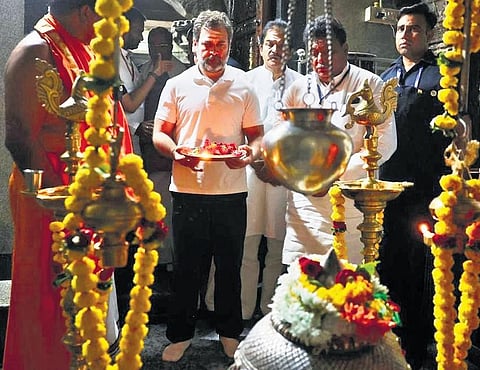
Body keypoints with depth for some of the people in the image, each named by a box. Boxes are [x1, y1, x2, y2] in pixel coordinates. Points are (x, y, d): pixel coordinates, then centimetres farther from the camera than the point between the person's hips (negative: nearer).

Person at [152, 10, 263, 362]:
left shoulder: (244, 86, 7)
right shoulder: (177, 85, 5)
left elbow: (257, 134, 8)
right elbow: (160, 134, 5)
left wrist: (250, 154, -15)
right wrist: (176, 152, -17)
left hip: (232, 191, 1)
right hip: (188, 191, 0)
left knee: (230, 266, 11)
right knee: (186, 267, 8)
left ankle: (230, 332, 29)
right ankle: (181, 334, 25)